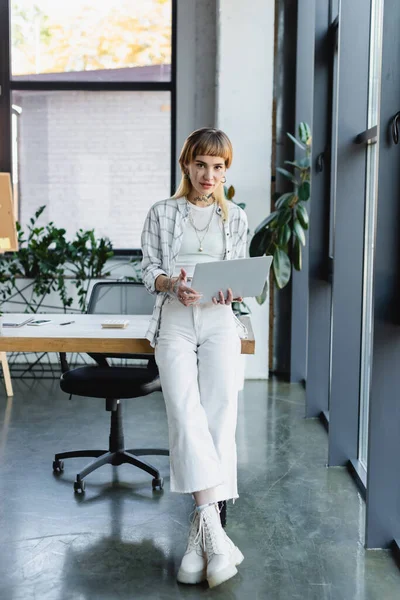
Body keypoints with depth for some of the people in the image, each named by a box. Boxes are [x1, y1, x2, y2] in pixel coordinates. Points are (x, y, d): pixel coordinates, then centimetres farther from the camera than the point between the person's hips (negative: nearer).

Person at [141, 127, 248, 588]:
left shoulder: (235, 217, 18)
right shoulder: (161, 213, 14)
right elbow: (148, 270, 10)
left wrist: (231, 289, -9)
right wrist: (171, 283, -12)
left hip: (218, 318, 1)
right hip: (174, 318, -1)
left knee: (220, 410, -21)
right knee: (186, 410, -24)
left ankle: (202, 530, -21)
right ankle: (212, 526, -30)